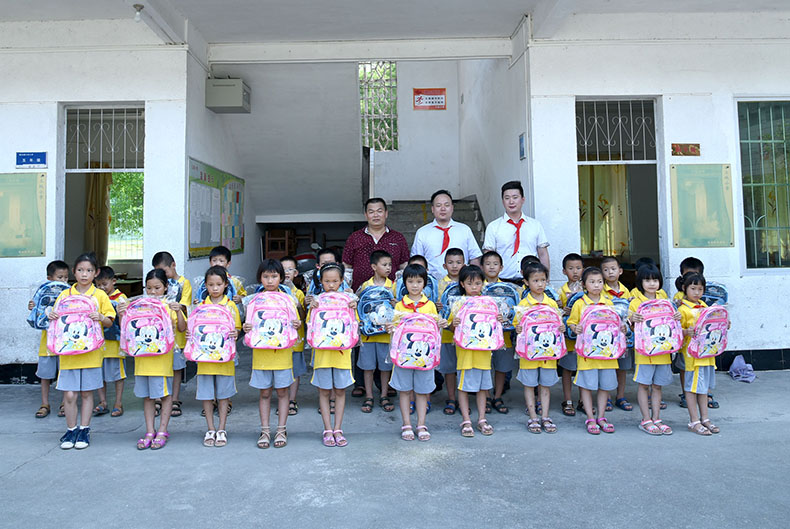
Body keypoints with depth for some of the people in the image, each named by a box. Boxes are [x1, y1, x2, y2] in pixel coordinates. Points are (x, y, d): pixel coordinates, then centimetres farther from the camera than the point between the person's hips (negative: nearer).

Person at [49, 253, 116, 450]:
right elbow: (57, 319, 12)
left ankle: (84, 430, 20)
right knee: (69, 395, 1)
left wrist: (101, 318, -18)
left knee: (87, 393, 7)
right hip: (68, 351, 1)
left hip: (91, 352, -1)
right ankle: (71, 430, 18)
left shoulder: (100, 295, 2)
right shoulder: (64, 295, 6)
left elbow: (110, 322, 2)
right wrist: (52, 317, -10)